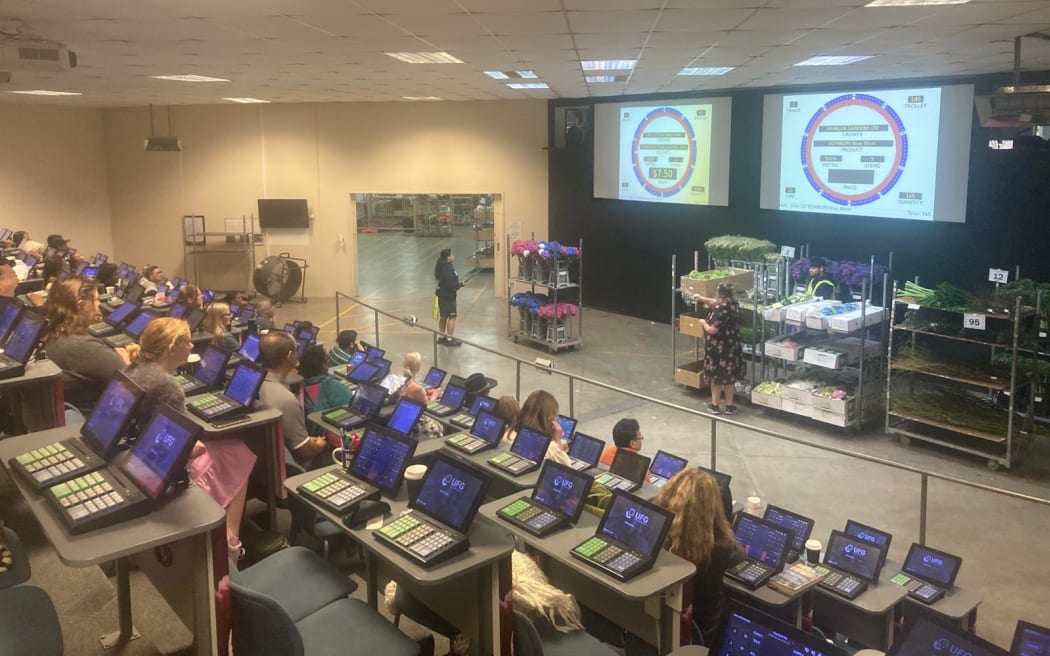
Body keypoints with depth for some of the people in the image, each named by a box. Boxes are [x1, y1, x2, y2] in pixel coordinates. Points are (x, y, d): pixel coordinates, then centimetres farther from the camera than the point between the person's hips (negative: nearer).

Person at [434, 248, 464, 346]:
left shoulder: (444, 266, 9)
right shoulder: (447, 268, -23)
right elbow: (450, 283, -26)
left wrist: (457, 284, 4)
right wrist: (459, 285, -11)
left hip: (443, 295, 10)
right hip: (448, 296, -10)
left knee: (443, 316, 17)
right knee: (452, 317, -4)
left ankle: (442, 337, 27)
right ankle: (450, 339, -1)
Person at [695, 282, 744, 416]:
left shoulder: (720, 309, -24)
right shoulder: (734, 305, 2)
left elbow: (712, 330, -26)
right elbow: (715, 303, 20)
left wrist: (703, 323, -8)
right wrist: (702, 299, 25)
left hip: (718, 349, -7)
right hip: (732, 348, 7)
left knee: (715, 377, 8)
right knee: (729, 377, 15)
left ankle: (715, 406, 18)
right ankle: (729, 406, 23)